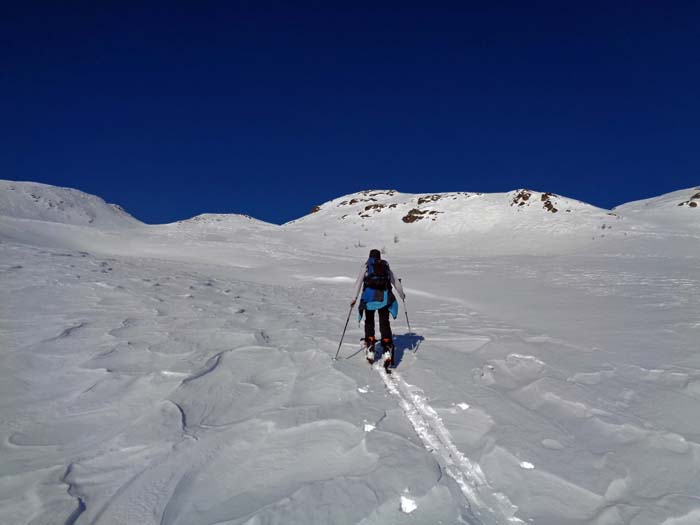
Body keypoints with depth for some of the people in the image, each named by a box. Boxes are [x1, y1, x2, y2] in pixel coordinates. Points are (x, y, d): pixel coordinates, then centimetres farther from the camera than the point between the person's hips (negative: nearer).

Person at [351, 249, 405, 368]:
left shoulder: (366, 266, 13)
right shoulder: (386, 267, 21)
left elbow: (359, 282, 0)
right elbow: (396, 283, 27)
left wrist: (355, 297, -3)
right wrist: (402, 294, 43)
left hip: (370, 296, -2)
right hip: (385, 297, 2)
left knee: (369, 322, 13)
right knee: (384, 323, 2)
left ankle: (370, 350, 6)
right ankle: (387, 349, -15)